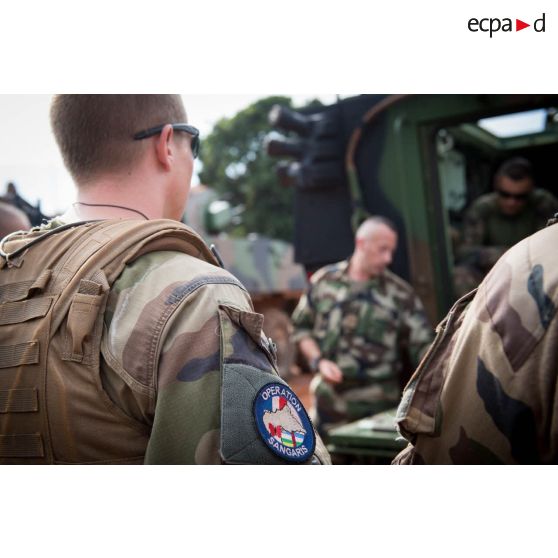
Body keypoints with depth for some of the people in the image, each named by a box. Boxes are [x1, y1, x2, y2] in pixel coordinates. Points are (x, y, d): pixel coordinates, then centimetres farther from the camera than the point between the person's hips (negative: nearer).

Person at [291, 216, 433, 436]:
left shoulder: (400, 294, -4)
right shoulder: (323, 281, 2)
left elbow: (423, 346, -7)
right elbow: (301, 327, 9)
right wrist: (318, 361, -6)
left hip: (378, 408, -1)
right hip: (329, 402, 2)